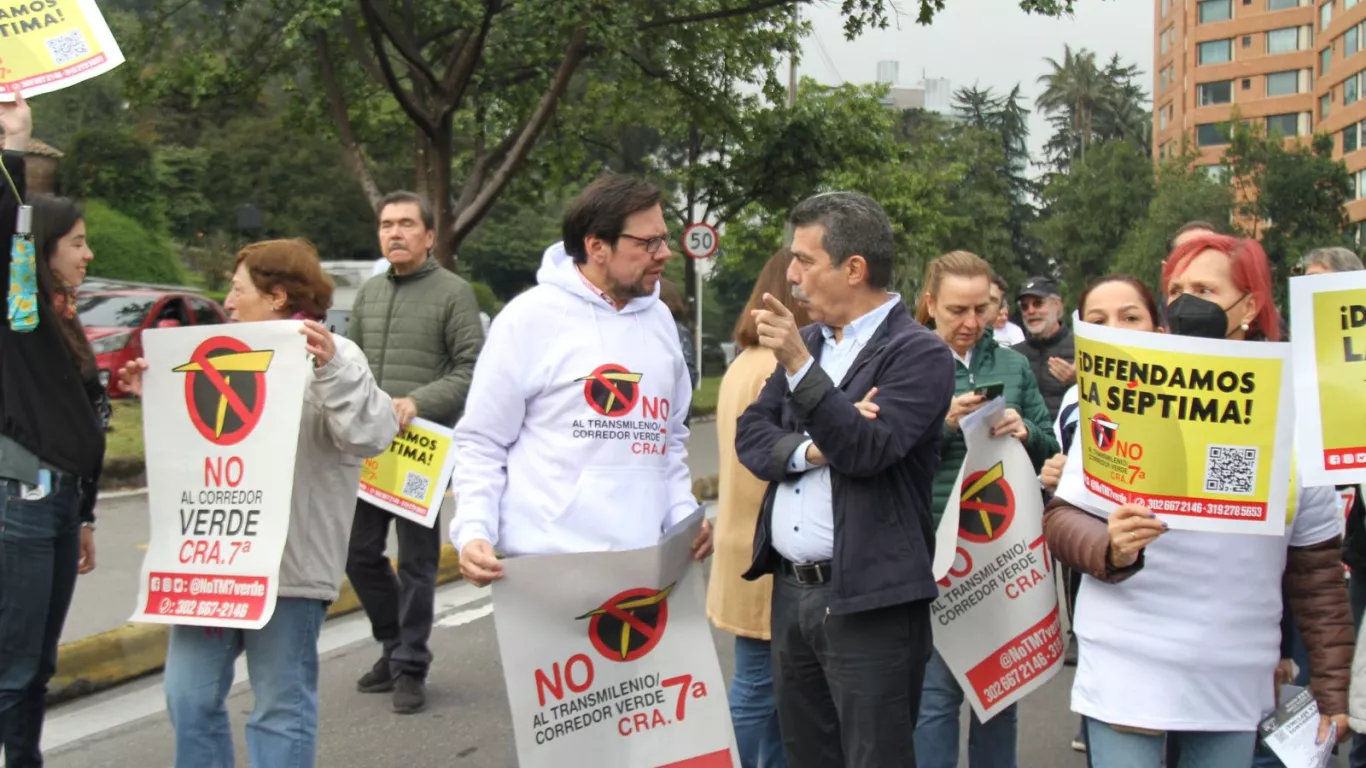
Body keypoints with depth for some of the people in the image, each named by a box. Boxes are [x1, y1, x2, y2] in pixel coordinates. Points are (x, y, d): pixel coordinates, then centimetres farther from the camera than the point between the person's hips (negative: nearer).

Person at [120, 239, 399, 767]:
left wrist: (332, 368, -28)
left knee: (281, 707, 1)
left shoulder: (331, 357, -4)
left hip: (288, 565, -7)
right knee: (190, 696, 9)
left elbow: (370, 435, -19)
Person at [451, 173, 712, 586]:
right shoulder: (530, 317, -6)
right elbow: (482, 444, -3)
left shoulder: (660, 320, 13)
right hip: (548, 567, -6)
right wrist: (474, 532, -17)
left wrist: (684, 515, 6)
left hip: (641, 564, 6)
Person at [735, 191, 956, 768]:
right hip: (791, 590, 7)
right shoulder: (810, 340, 14)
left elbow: (867, 450, -21)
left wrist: (798, 365, -28)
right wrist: (810, 449, -12)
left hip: (866, 601, -7)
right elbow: (750, 433, 8)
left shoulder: (918, 352, -10)